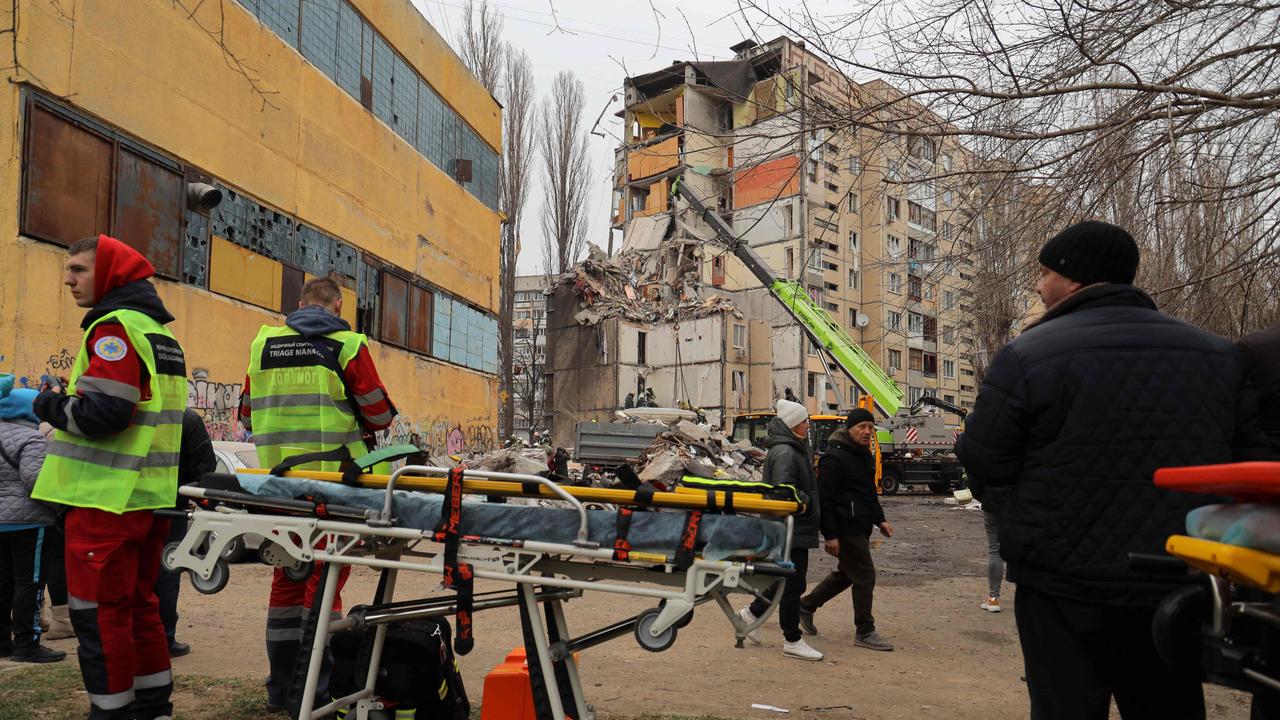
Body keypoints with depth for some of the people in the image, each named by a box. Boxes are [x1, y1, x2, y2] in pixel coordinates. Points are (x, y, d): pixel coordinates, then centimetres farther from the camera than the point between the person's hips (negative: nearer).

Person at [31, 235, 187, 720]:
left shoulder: (115, 328, -13)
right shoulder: (162, 334, 16)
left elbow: (103, 412, -22)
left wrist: (53, 406, -5)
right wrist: (70, 401, 15)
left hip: (107, 501, -9)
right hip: (149, 497, 9)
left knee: (98, 612, 1)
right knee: (139, 605, 17)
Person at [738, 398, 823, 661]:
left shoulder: (793, 450, 16)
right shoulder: (784, 454, -18)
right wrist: (807, 502, -13)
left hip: (794, 530, 10)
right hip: (790, 531, -10)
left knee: (790, 581, 18)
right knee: (793, 585, -1)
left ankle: (752, 612, 29)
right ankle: (792, 641, 9)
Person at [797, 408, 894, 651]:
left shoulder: (865, 455, 15)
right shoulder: (835, 458, -16)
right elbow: (824, 499, -19)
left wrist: (879, 519, 18)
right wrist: (830, 535, -21)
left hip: (861, 528, 10)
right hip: (846, 528, -10)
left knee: (847, 573, 18)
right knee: (865, 576, -5)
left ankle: (806, 606, 31)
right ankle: (864, 632, 7)